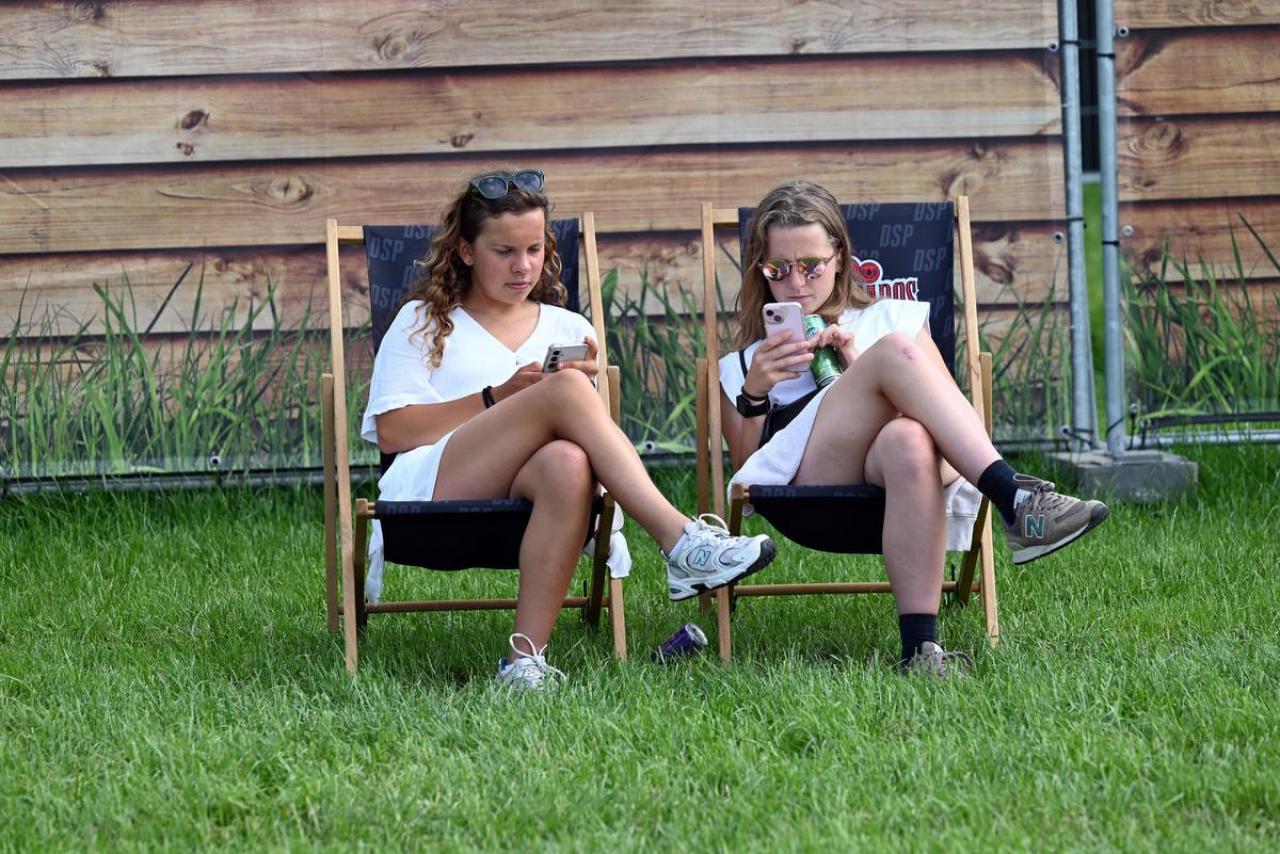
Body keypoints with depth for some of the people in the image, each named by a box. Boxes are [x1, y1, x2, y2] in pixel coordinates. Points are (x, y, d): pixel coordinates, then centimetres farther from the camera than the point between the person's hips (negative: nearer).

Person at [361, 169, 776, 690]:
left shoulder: (567, 329, 29)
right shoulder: (423, 322, 22)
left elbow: (601, 432, 21)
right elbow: (392, 431, 5)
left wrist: (589, 385, -1)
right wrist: (499, 397, -4)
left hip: (527, 491, 2)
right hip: (432, 487, -2)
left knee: (567, 463, -39)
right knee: (566, 390, -29)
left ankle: (527, 658, -47)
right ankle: (681, 543, -40)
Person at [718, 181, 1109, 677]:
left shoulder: (889, 316, 31)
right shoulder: (744, 365, 30)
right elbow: (745, 470, 18)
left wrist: (859, 368, 3)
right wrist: (754, 394, 2)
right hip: (805, 480, -1)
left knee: (909, 441, -42)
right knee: (896, 349, -27)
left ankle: (920, 648, -53)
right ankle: (1015, 499, -43)